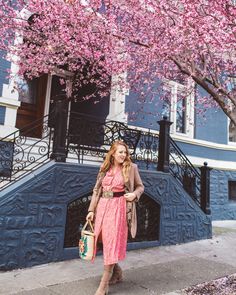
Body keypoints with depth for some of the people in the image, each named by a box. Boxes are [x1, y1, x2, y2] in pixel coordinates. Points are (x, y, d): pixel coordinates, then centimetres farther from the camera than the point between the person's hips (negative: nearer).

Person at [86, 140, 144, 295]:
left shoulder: (131, 167, -1)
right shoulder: (104, 169, 8)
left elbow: (140, 186, 9)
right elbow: (97, 190, 9)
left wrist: (134, 194, -13)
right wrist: (91, 210, 4)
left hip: (119, 208, -4)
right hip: (103, 207, 4)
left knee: (112, 242, -5)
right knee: (106, 241, 10)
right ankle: (117, 273, 31)